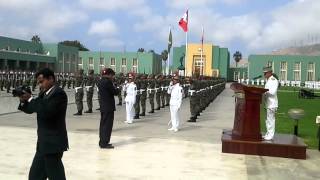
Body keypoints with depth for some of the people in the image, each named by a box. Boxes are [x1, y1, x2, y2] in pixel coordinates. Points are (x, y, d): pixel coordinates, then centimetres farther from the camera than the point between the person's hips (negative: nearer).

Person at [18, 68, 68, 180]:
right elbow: (31, 110, 15)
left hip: (53, 143, -10)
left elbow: (47, 112, -28)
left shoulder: (59, 93, -16)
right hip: (44, 143, 10)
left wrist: (31, 99, -19)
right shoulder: (44, 94, 13)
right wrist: (24, 101, -4)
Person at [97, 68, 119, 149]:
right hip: (108, 106, -9)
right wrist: (114, 87, 3)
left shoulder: (100, 81, 11)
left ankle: (102, 142, 23)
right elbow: (115, 92, -15)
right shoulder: (108, 82, -17)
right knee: (107, 124, -3)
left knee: (103, 124, 15)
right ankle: (104, 143, 0)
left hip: (103, 106, 9)